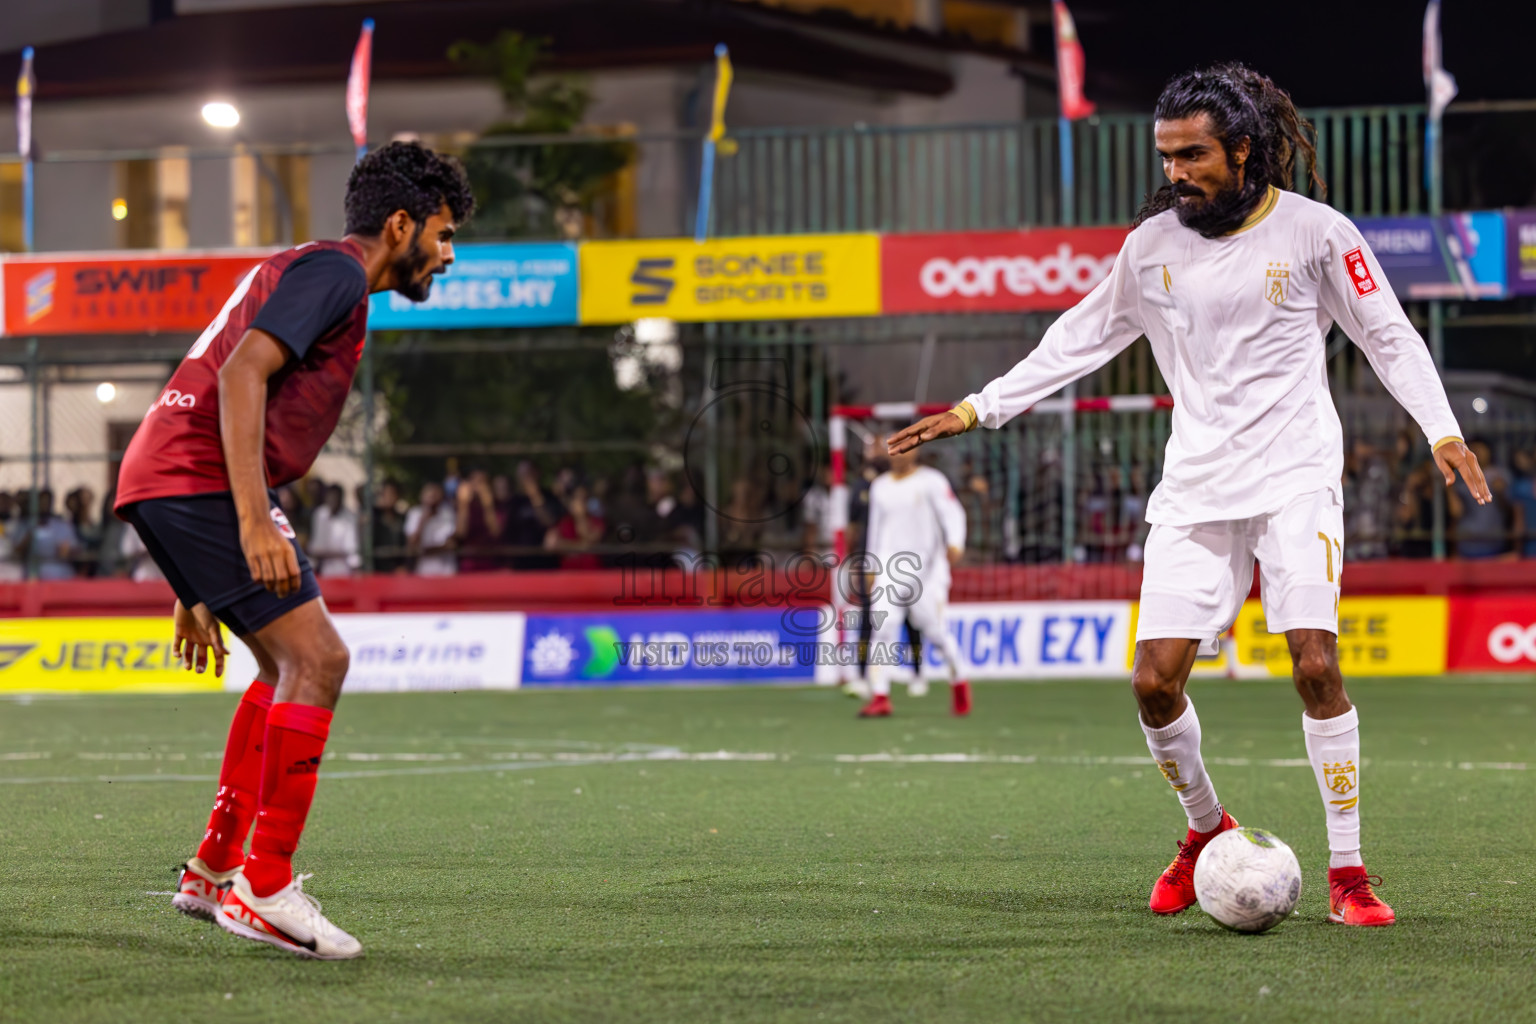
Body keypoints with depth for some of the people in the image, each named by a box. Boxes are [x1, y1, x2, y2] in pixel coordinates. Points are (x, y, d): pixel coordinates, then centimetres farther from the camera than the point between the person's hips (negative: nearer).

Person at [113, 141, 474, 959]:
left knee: (291, 666, 17)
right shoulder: (332, 271, -5)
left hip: (166, 483, 10)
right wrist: (255, 520, -27)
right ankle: (261, 889, -12)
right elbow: (241, 375, -20)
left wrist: (200, 592, 28)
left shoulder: (310, 272, 27)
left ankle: (214, 872, 20)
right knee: (317, 657, -12)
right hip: (194, 485, -10)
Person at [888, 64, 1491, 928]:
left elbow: (1389, 335, 3)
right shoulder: (1154, 242, 7)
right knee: (1155, 681, -5)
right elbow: (1082, 337, 17)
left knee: (1315, 664, -18)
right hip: (1195, 487, 4)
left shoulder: (1314, 232, -3)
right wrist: (980, 409, 14)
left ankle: (1348, 873, -8)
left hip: (1295, 475, -4)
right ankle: (1207, 830, 22)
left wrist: (1442, 428, -11)